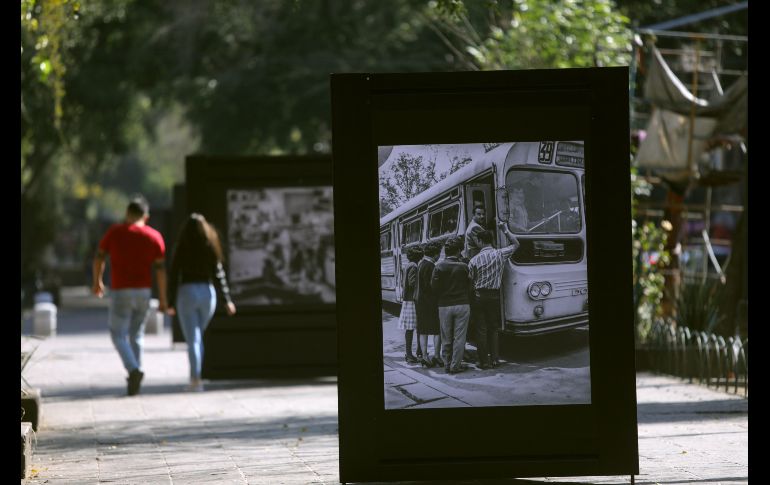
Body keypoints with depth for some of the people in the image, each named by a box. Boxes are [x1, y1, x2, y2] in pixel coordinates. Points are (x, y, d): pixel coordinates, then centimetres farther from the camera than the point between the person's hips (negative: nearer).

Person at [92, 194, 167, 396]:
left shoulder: (114, 232, -3)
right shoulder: (155, 236, 0)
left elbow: (99, 258, 2)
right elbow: (160, 269, -2)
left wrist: (97, 281, 18)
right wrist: (162, 298, 2)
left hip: (120, 291, -3)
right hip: (144, 291, 3)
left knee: (118, 334, 5)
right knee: (136, 335, 15)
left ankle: (133, 369, -19)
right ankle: (134, 380, 12)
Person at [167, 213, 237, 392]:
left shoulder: (181, 249, -6)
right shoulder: (211, 249, 1)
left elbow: (174, 275, -6)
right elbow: (219, 275, -1)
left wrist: (171, 303, -2)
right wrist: (227, 300, -1)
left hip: (187, 292, -3)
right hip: (207, 292, 3)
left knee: (193, 339, -3)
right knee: (198, 337, 18)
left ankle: (196, 379, -12)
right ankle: (194, 376, 20)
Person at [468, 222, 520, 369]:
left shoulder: (475, 260, -8)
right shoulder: (500, 254, -3)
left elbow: (470, 282, -2)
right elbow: (516, 244, 13)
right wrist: (505, 229, 18)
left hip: (480, 296, -3)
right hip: (495, 295, 3)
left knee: (481, 329, 3)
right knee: (493, 328, 14)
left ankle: (484, 361, 2)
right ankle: (494, 359, 12)